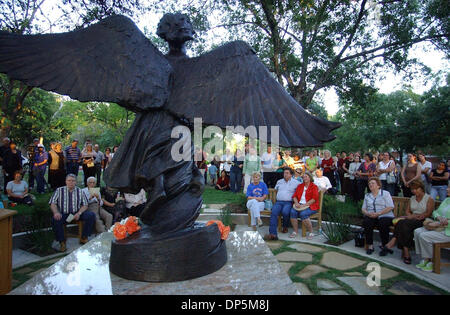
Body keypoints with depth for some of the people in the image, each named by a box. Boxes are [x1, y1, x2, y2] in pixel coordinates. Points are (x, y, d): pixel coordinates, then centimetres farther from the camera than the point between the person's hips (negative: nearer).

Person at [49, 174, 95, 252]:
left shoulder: (80, 191, 9)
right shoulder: (59, 190, 7)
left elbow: (85, 205, 6)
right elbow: (53, 203, 0)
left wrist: (79, 213, -14)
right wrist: (56, 212, -21)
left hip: (77, 214, 1)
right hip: (63, 214, -1)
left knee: (91, 215, -22)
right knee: (55, 220, -34)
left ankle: (84, 238, -8)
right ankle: (62, 242, -14)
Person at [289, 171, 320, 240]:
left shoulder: (314, 186, 4)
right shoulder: (300, 186, 21)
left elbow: (314, 199, -8)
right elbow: (294, 196, 15)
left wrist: (305, 205, -17)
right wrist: (296, 203, -6)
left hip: (310, 206, -4)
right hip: (299, 205, 4)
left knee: (303, 214, -34)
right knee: (292, 212, -26)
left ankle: (311, 232, -17)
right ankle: (295, 231, -15)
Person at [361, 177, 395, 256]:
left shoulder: (385, 193, 6)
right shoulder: (367, 195, 20)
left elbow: (390, 207, -5)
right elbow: (363, 209, 16)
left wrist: (378, 213, -16)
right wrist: (368, 213, -8)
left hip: (384, 216, -3)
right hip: (370, 216, 3)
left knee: (383, 223, -35)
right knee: (366, 222, -29)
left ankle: (384, 246, -15)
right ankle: (370, 246, -18)